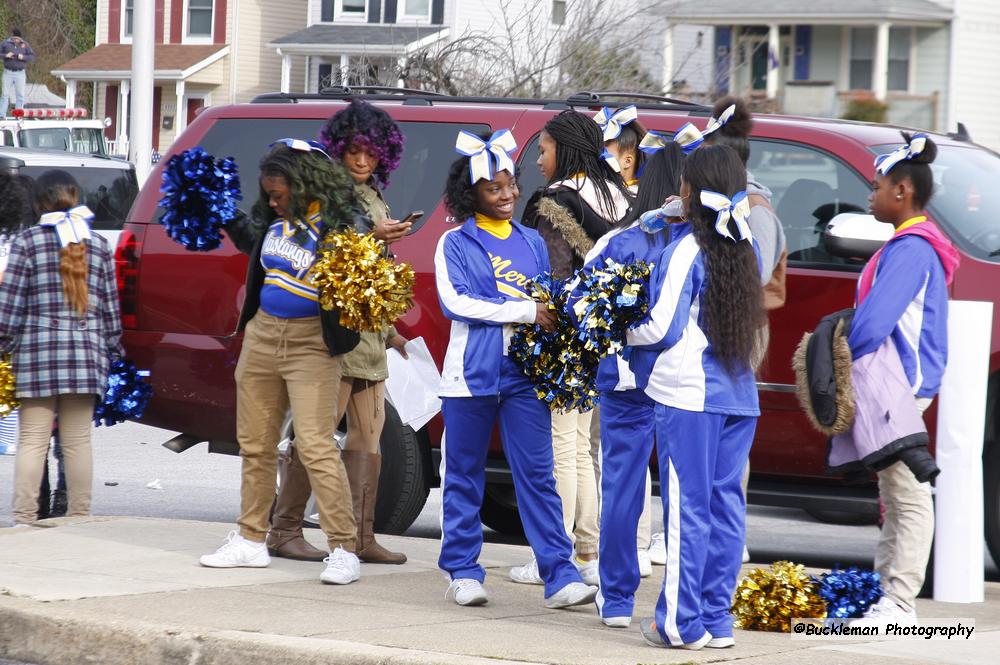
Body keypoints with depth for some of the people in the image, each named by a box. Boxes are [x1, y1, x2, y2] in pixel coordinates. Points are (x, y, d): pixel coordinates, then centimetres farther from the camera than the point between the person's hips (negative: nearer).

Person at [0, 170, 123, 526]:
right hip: (86, 350, 3)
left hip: (38, 350, -3)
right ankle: (80, 517, 9)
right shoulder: (98, 245, 8)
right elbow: (110, 305, 11)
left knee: (33, 440, -1)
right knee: (78, 441, 7)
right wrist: (112, 347, 19)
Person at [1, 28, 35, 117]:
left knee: (20, 95, 0)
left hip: (20, 73, 0)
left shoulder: (25, 45, 5)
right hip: (8, 72, 0)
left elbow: (32, 56, 4)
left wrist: (23, 57, -15)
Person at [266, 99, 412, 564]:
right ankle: (284, 530, -7)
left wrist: (390, 331, 30)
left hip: (370, 335, 9)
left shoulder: (375, 201, 21)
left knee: (368, 434, 5)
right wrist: (370, 236, -25)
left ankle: (361, 538, 5)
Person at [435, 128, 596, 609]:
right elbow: (455, 303, -11)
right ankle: (462, 572, 14)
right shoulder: (455, 244, 2)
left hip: (524, 373, 2)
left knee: (537, 475, -2)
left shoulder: (532, 243, 14)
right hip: (471, 372, -2)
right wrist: (526, 311, -14)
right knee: (464, 475, 5)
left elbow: (550, 305, 18)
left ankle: (559, 575, -6)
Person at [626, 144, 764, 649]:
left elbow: (663, 328, -12)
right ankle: (717, 617, 11)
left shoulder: (686, 251, -11)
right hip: (739, 394, 6)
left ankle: (683, 621, -1)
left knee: (687, 506, -3)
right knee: (725, 504, 9)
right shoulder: (746, 250, 9)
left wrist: (630, 334, 9)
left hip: (688, 392, -6)